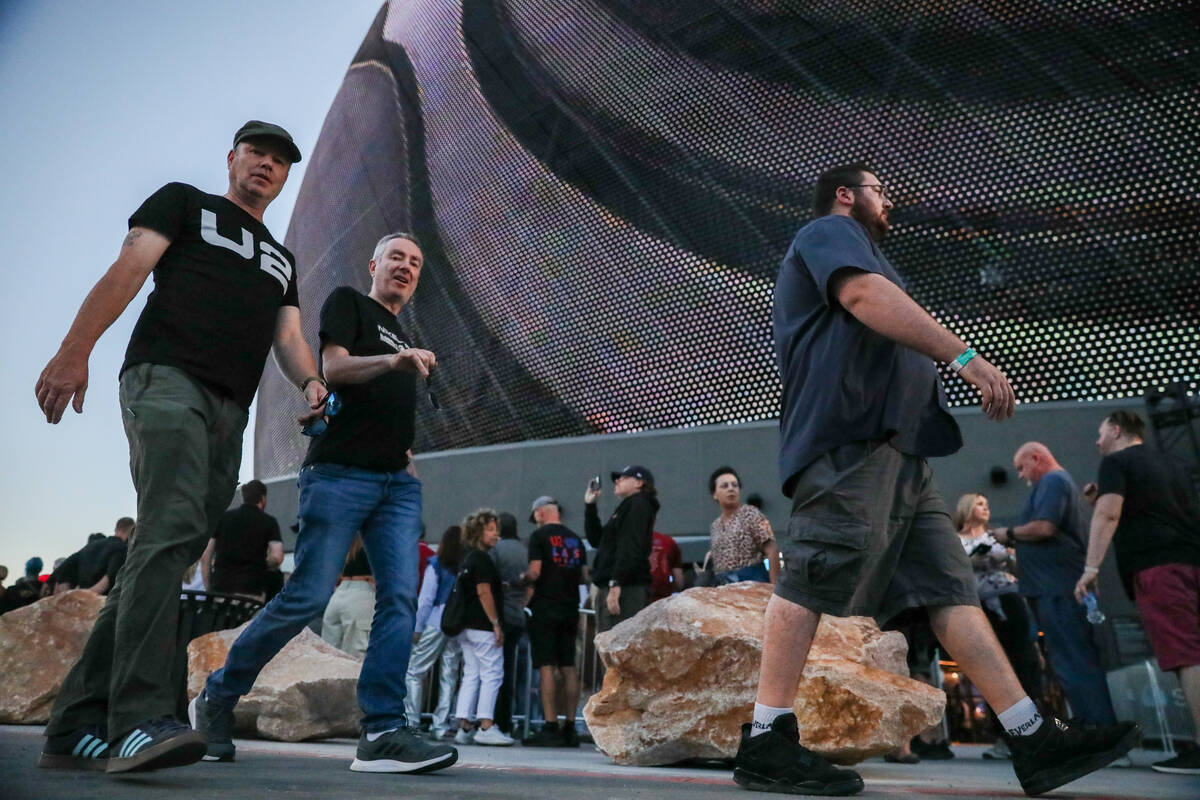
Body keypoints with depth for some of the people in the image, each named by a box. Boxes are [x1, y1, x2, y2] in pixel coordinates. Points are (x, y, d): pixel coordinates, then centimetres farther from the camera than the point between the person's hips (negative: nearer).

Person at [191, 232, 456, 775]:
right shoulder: (347, 301, 9)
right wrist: (394, 360, -24)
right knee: (307, 597, -8)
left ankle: (382, 732, -8)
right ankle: (216, 699, 13)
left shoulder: (402, 340, 28)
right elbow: (334, 366, -8)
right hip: (341, 471, -7)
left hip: (397, 483, 7)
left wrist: (406, 454, 16)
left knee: (400, 598, -9)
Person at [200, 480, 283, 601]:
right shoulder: (268, 521, 4)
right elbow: (277, 557, -9)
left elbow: (205, 557, 9)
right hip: (251, 590, -3)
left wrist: (208, 589, 15)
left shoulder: (223, 516, 13)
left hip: (220, 588, 3)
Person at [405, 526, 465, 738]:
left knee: (414, 672, 6)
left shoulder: (436, 564, -1)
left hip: (436, 623, -3)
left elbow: (426, 598, -3)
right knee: (449, 676, 8)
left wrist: (417, 627, 0)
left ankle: (411, 721, 2)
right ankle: (440, 725, 9)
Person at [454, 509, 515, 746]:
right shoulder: (482, 558, -10)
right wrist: (496, 623, -17)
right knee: (492, 673, -4)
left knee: (471, 674, 10)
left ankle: (464, 726, 10)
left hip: (467, 626, 9)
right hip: (483, 626, -9)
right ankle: (486, 726, -4)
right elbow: (484, 592, -17)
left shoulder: (467, 559, 18)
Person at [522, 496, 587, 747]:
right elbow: (583, 576, 14)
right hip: (570, 609, 6)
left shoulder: (539, 536, -5)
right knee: (568, 667, 8)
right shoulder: (575, 539, 13)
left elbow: (535, 572, -13)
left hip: (545, 608, -6)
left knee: (547, 667, -4)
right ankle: (569, 728, 10)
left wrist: (524, 578, 7)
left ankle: (551, 728, -6)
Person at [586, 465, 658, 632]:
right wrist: (590, 505, 24)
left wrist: (616, 584, -24)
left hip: (626, 589, -10)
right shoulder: (626, 508, 25)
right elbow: (597, 540, 29)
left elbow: (630, 548, -17)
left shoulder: (638, 505, -4)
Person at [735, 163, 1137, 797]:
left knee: (950, 588, 3)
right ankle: (766, 744, -14)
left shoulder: (855, 249, 38)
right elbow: (865, 294, -14)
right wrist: (965, 355, -19)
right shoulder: (827, 231, 8)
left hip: (895, 449, 11)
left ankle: (1034, 741, 4)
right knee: (812, 581, -16)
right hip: (851, 439, -11)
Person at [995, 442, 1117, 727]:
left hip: (1055, 588, -11)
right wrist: (1016, 543, 16)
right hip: (1064, 585, 11)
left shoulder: (1051, 482, -7)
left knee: (1073, 664, -10)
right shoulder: (1065, 482, 25)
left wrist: (1009, 534, -5)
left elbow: (1043, 528, -21)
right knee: (1080, 661, 11)